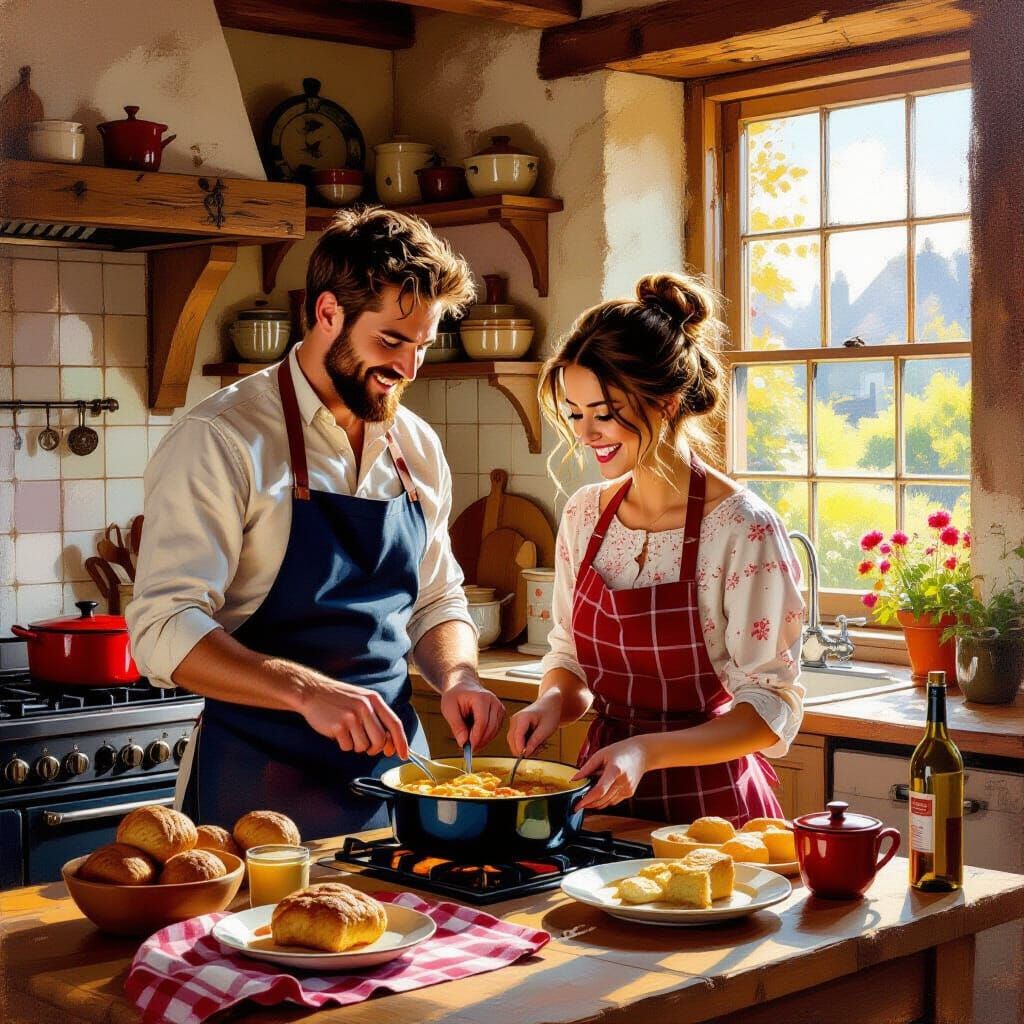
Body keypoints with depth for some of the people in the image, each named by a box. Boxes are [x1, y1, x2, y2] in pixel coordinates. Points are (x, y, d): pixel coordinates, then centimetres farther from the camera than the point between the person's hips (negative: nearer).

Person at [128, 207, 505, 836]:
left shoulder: (419, 449, 8)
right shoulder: (221, 440, -11)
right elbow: (164, 629, -18)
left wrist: (457, 676, -4)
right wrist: (307, 690, -30)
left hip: (394, 772, 6)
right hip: (261, 791, -5)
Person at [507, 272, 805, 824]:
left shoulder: (743, 529, -14)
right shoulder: (584, 514, 4)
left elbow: (772, 707, -14)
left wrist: (648, 751, -25)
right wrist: (554, 700, -7)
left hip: (710, 806, -4)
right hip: (601, 799, 5)